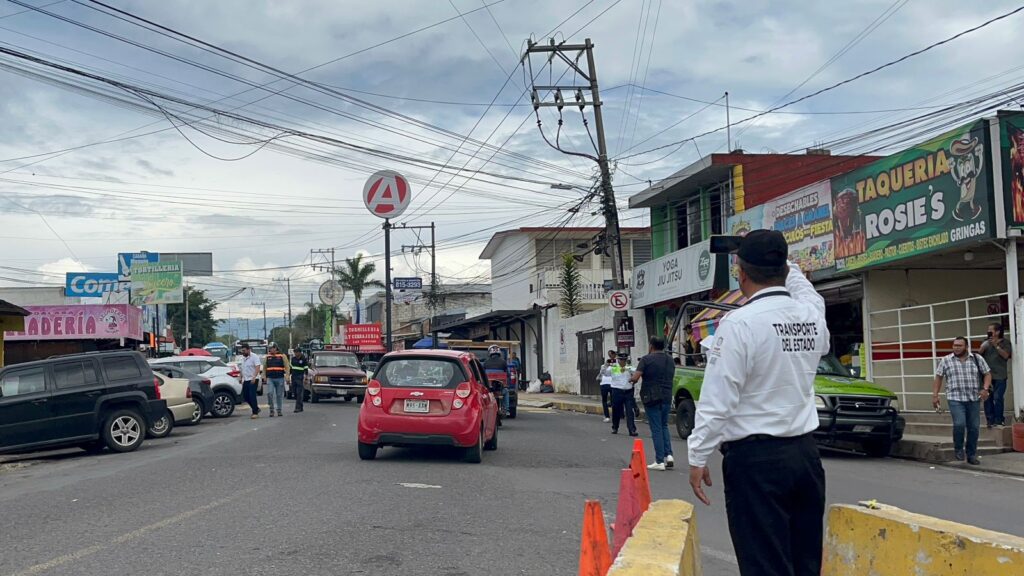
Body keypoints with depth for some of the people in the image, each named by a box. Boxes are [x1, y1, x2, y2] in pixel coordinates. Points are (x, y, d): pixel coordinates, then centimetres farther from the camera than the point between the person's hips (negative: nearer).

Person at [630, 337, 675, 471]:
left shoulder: (647, 359, -10)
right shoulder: (670, 360, 10)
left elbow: (635, 377, -16)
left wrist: (631, 379, 5)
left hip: (652, 398, -5)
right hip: (667, 397, 5)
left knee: (656, 428, -1)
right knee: (664, 426, 18)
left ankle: (660, 461, -2)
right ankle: (668, 455, 4)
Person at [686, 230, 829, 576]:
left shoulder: (740, 323, -14)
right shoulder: (812, 315, 3)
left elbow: (718, 399, -14)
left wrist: (698, 457, -6)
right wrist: (786, 265, 40)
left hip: (755, 458, -6)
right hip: (805, 453, 6)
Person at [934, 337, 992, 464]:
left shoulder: (977, 359, 5)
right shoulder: (945, 360, 3)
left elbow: (987, 374, 8)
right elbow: (938, 378, 7)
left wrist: (985, 388, -8)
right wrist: (935, 395, 1)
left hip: (974, 399, 2)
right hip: (955, 399, -2)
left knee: (974, 427, 3)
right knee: (959, 424, -17)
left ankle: (971, 455, 17)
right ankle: (958, 449, 7)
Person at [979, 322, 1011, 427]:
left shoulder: (1005, 342, 4)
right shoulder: (986, 343, 13)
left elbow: (1006, 355, -7)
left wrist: (996, 345, -13)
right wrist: (983, 348, -12)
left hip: (999, 376, -3)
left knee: (998, 398, -7)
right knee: (987, 398, 0)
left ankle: (998, 420, 0)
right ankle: (990, 420, 4)